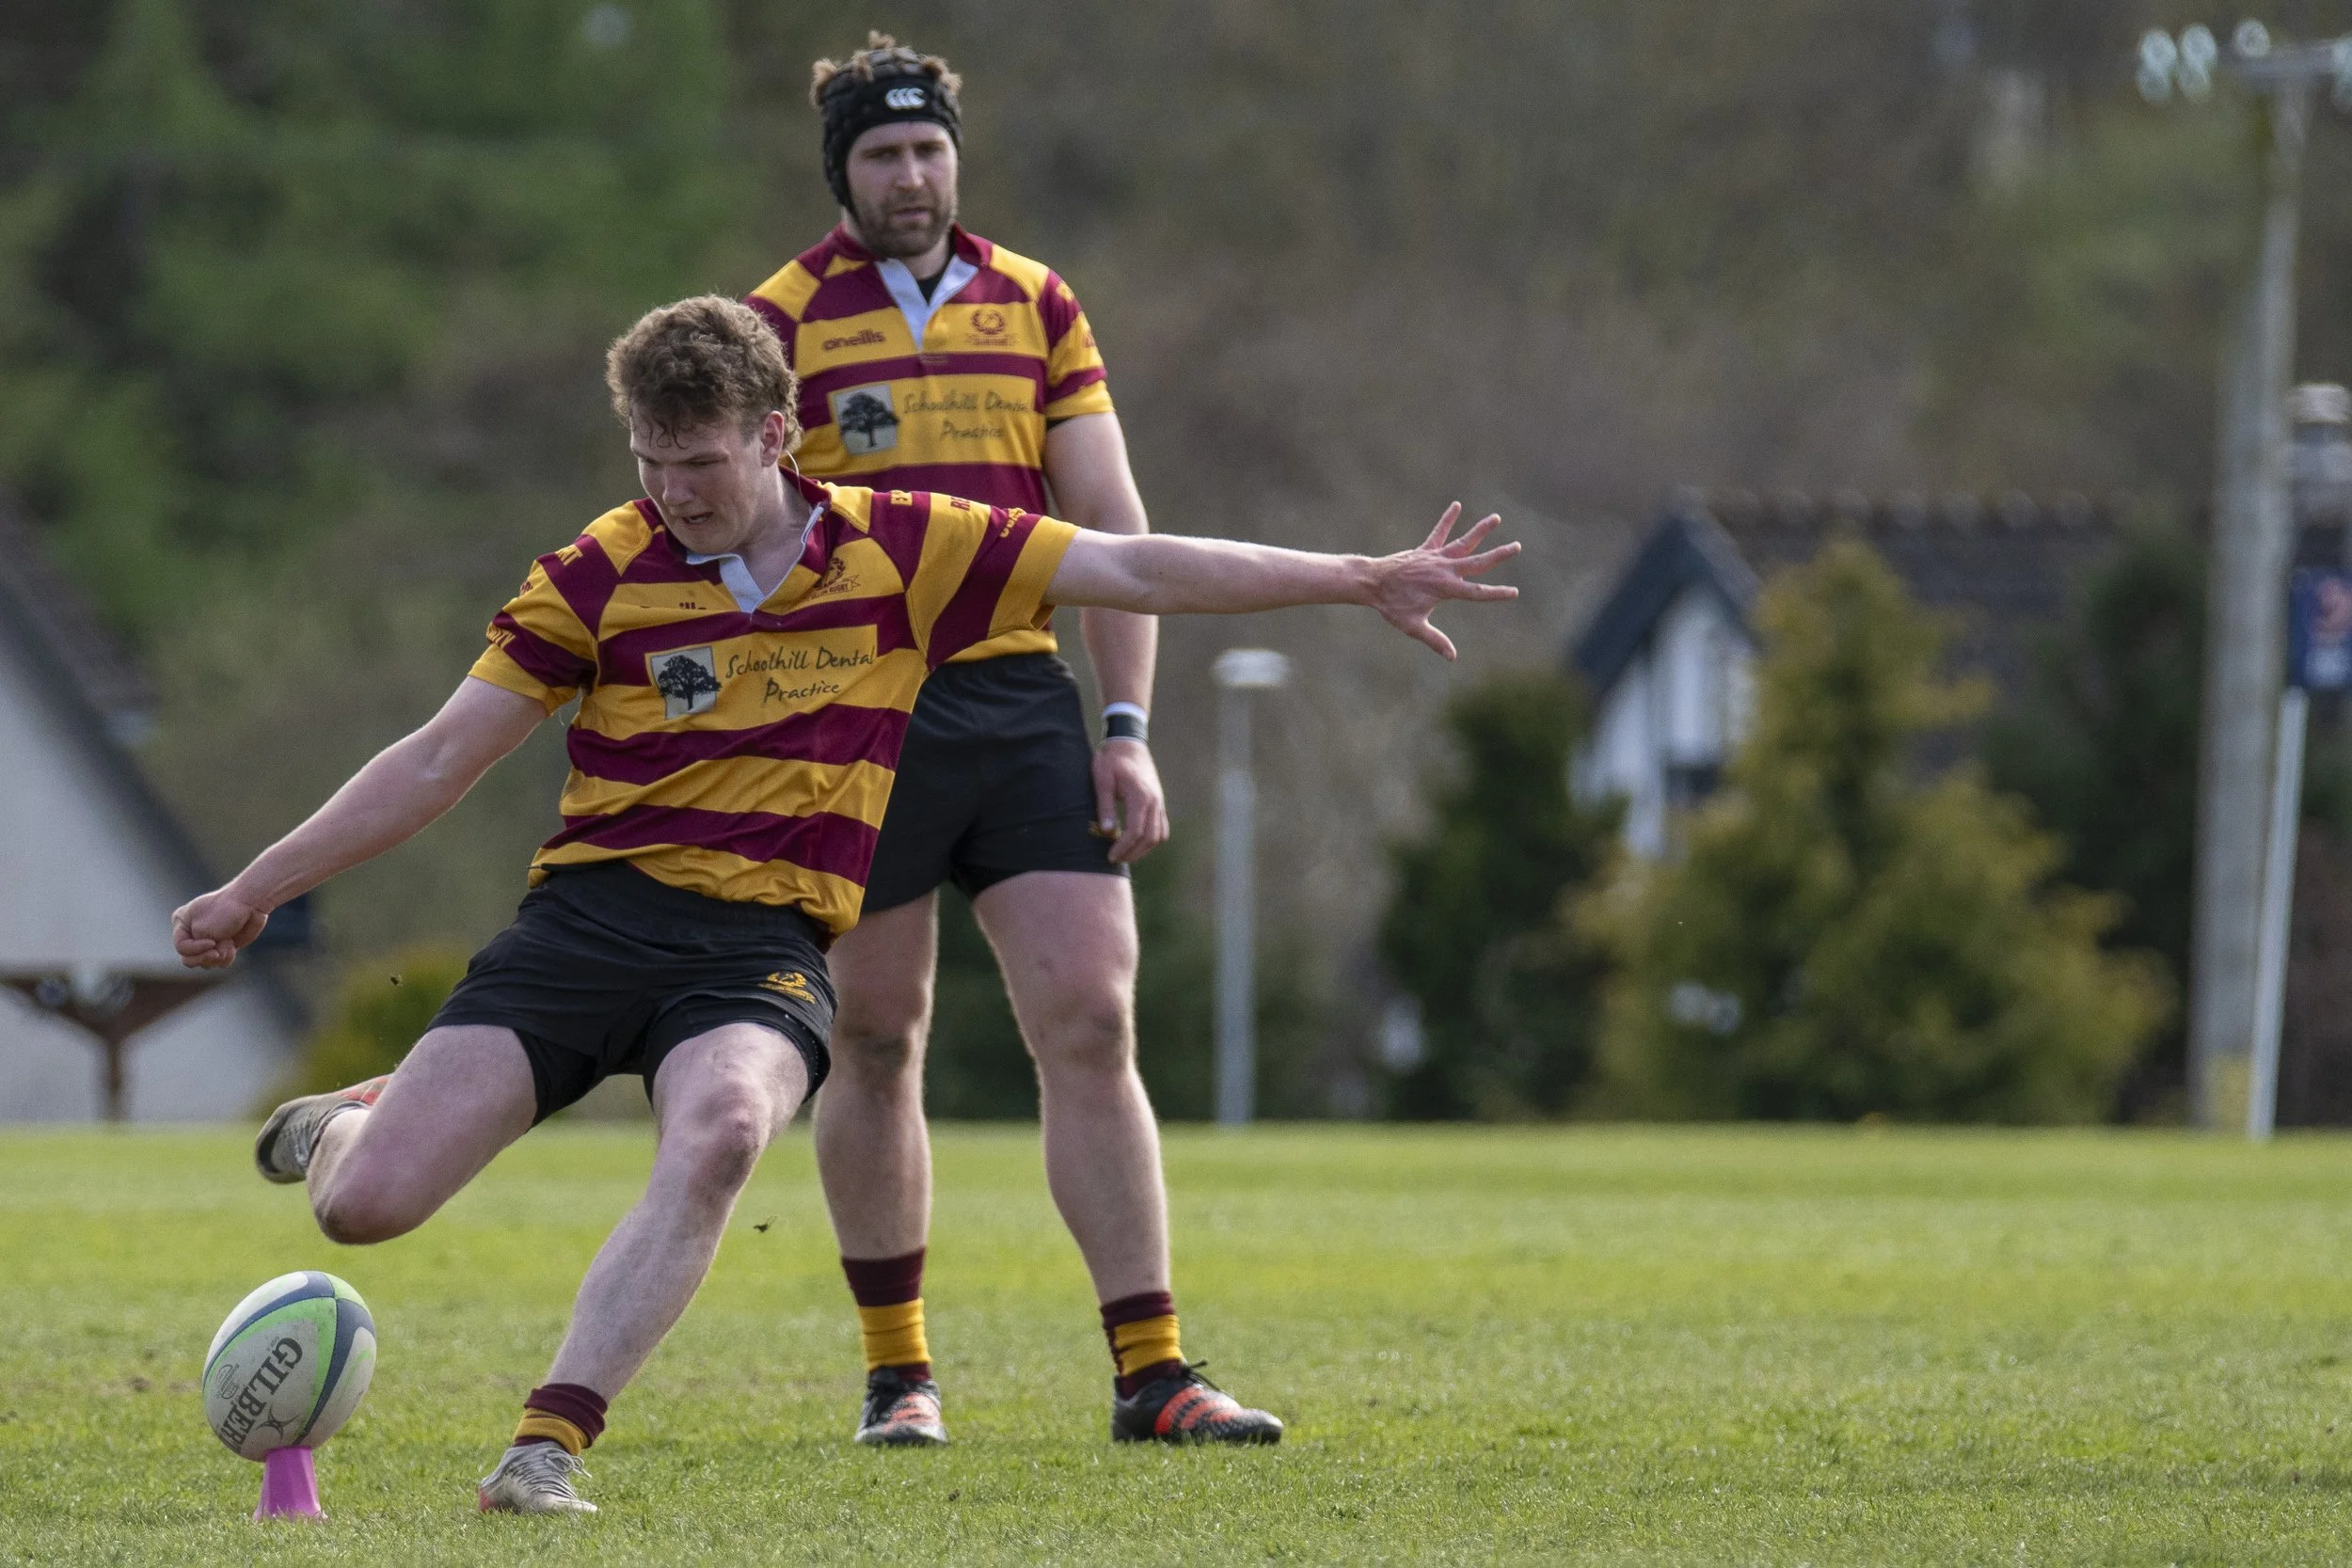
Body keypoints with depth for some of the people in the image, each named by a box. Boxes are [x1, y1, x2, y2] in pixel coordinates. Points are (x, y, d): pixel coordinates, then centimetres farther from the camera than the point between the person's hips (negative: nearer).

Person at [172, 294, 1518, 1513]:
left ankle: (551, 1445, -34)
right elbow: (440, 761, 7)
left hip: (764, 947, 0)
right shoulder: (600, 577, 1)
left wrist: (1366, 581, 6)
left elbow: (1136, 570, 7)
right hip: (591, 912, 0)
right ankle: (349, 1127, 28)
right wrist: (253, 893, 6)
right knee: (366, 1208, -12)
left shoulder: (902, 551, 3)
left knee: (722, 1130, -37)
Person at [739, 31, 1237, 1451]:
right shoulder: (781, 322, 1)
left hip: (1022, 701, 2)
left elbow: (1110, 524, 10)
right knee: (876, 1047, 3)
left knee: (1092, 1023, -6)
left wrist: (1127, 729, 2)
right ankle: (900, 1372, 15)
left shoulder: (1036, 306, 11)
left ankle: (1150, 1369, -6)